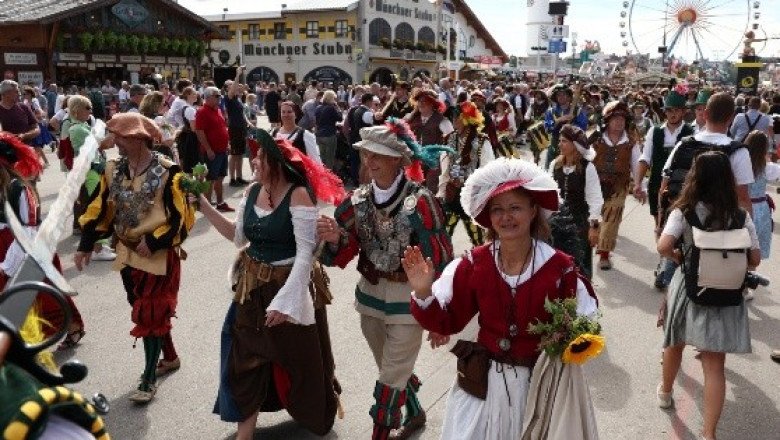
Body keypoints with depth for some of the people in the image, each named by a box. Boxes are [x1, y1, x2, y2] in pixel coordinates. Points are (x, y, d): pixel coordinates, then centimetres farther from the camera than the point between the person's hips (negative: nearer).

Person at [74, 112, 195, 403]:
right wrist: (86, 245, 4)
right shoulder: (113, 170, 2)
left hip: (159, 254, -7)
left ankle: (148, 380, 8)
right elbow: (100, 208, 8)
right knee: (143, 310, 17)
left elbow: (181, 217, -15)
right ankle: (170, 357, 37)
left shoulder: (166, 172, -16)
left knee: (151, 314, -3)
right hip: (128, 253, 7)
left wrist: (153, 241, -19)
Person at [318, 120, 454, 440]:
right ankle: (415, 414, 51)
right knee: (393, 369, 25)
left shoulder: (419, 202, -21)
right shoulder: (358, 200, -4)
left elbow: (440, 263, -16)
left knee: (391, 378, 4)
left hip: (408, 300, -6)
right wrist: (336, 239, -22)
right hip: (370, 295, 6)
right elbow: (345, 254, 1)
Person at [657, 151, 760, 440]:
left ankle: (665, 392, 48)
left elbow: (663, 246, -25)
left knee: (675, 345, 25)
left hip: (689, 289, -1)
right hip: (725, 296, 1)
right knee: (715, 367, 4)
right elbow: (755, 259, -3)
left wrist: (678, 258, -5)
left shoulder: (684, 211, -13)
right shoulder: (741, 216, -6)